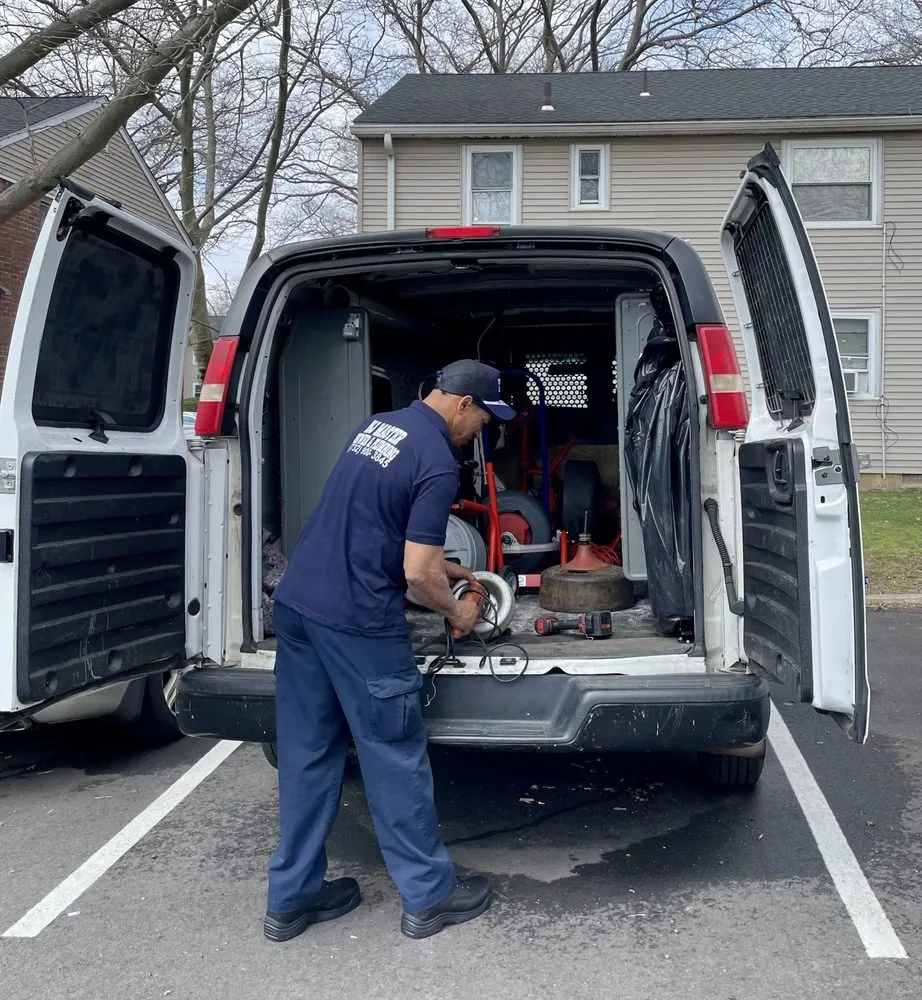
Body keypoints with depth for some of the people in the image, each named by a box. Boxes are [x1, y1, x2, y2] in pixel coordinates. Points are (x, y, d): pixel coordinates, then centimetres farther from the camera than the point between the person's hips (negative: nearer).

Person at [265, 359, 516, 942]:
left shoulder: (381, 425, 13)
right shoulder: (437, 463, -14)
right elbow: (417, 574, -16)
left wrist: (449, 569, 27)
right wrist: (457, 613, 3)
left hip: (297, 601, 9)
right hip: (357, 623, -8)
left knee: (306, 755, 15)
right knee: (395, 760, 6)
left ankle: (292, 897, 26)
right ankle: (429, 896, 21)